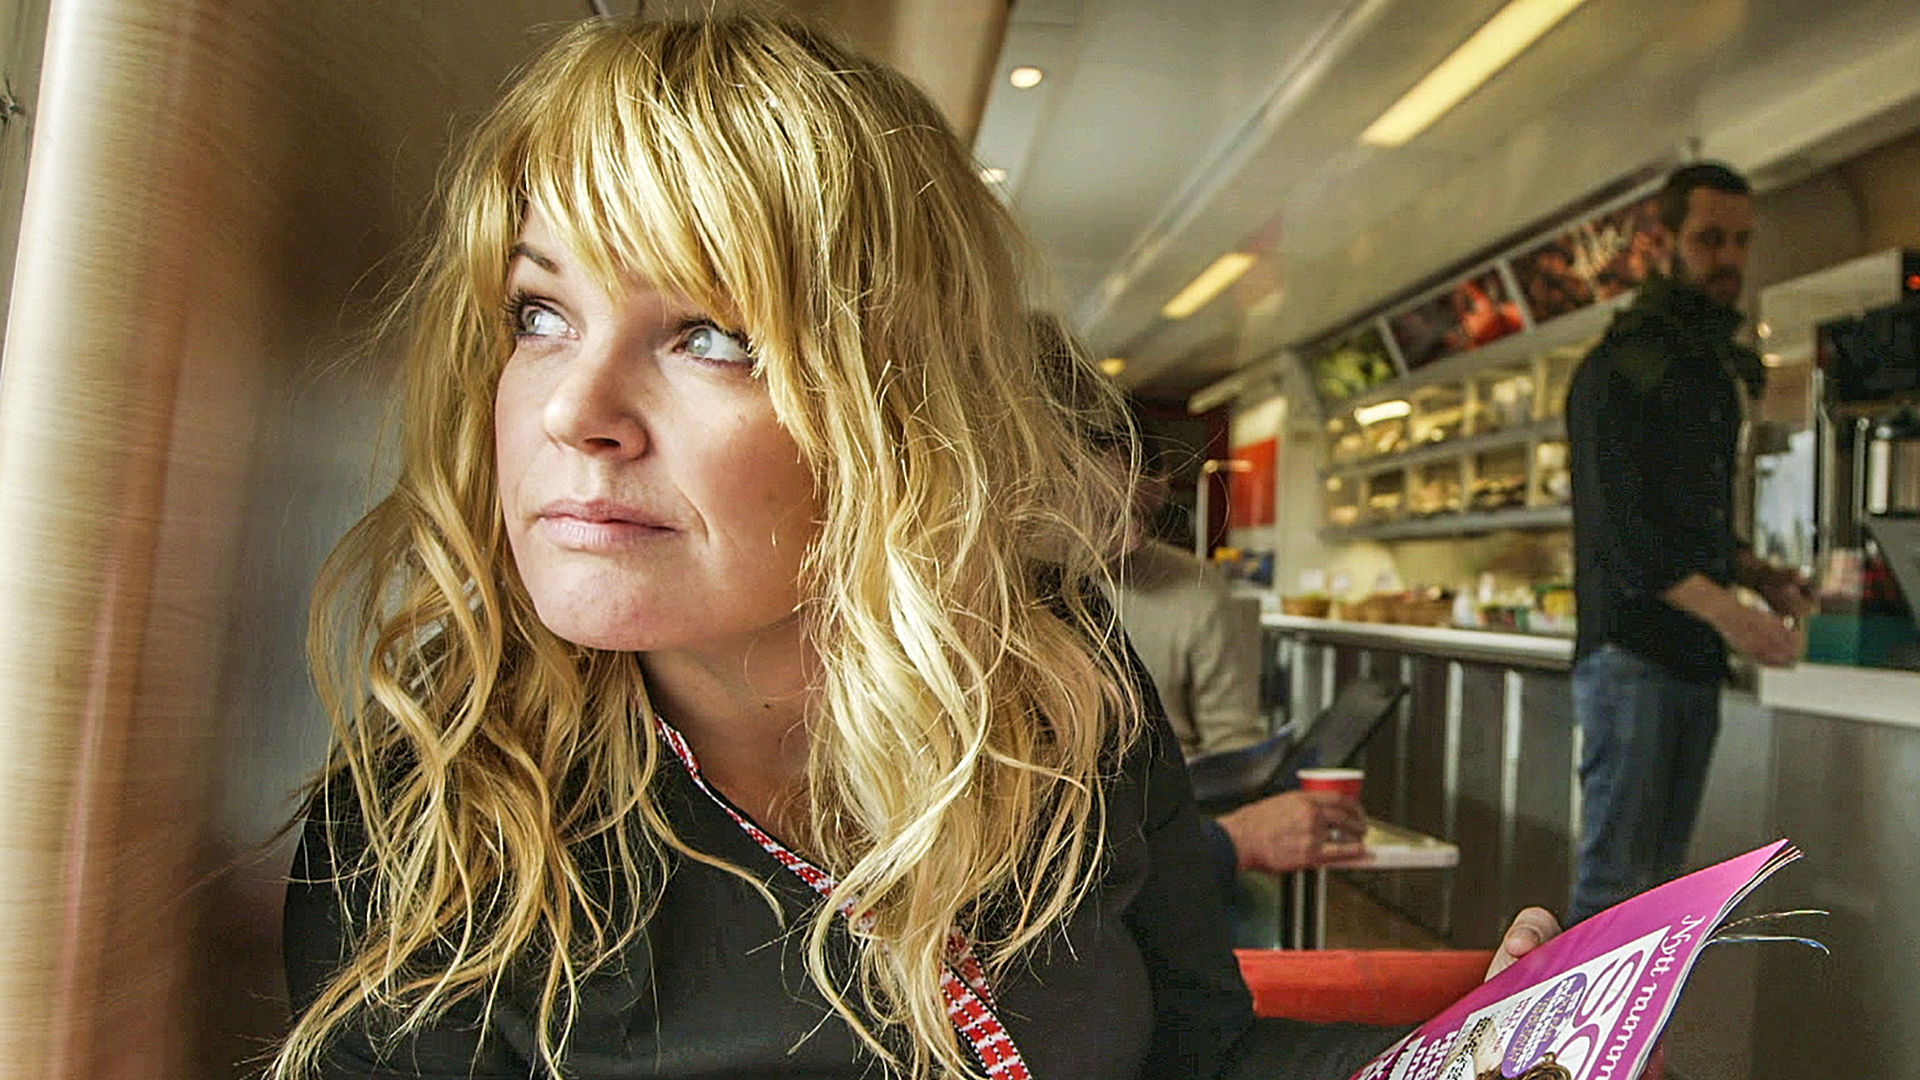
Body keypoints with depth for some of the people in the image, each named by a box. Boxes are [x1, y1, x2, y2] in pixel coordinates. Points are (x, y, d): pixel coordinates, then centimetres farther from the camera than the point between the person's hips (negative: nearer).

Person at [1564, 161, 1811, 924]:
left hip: (1697, 660, 8)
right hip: (1631, 652, -8)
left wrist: (1758, 575, 7)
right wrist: (1729, 613, -24)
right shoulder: (1621, 368, -7)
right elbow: (1616, 526, -16)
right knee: (1615, 879, -8)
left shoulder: (1718, 371, 19)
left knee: (1657, 880, 11)